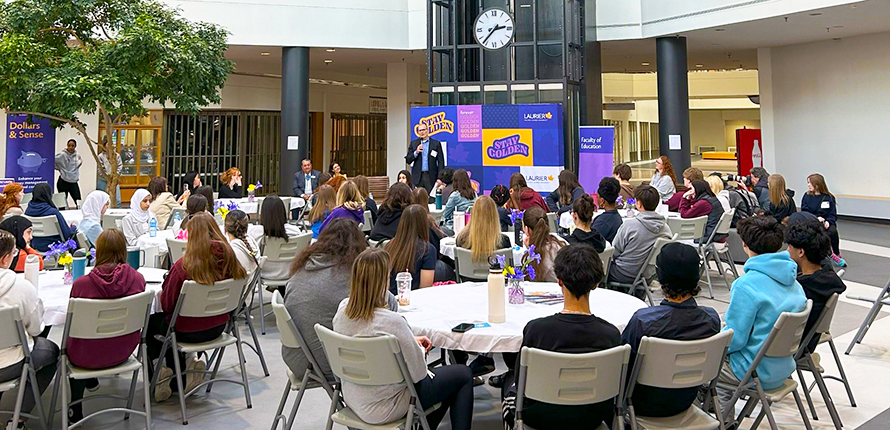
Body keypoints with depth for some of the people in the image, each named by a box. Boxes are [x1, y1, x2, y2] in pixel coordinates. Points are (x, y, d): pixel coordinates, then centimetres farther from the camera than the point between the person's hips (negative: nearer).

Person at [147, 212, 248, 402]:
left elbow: (167, 304, -14)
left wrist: (161, 293, 10)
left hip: (187, 331, -5)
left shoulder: (184, 265, -25)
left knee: (150, 323, 23)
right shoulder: (229, 259, -11)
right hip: (218, 327, 5)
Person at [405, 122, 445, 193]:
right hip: (417, 177, 2)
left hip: (431, 177, -1)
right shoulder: (413, 143, 11)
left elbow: (441, 162, 2)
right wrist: (416, 152, -9)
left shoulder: (436, 144, 5)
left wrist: (440, 178, -8)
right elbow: (408, 160, 9)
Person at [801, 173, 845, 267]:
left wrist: (828, 221, -18)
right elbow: (804, 213, 1)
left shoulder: (829, 198, 5)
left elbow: (833, 215, 3)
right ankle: (830, 254, -17)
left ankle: (837, 254, -10)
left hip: (826, 223, 0)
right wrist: (815, 218, -16)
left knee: (833, 231, -33)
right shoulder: (807, 196, 6)